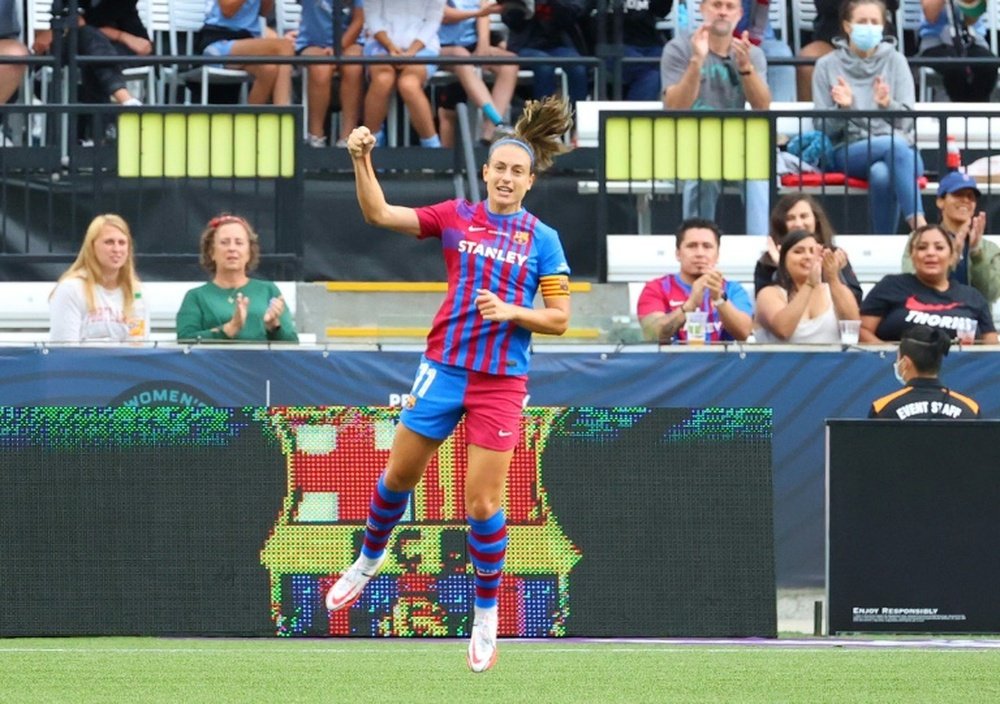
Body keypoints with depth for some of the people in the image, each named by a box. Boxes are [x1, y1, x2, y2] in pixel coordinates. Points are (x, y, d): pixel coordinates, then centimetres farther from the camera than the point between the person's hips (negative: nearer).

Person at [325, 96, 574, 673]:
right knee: (398, 476, 13)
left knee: (484, 504, -3)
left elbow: (560, 319, 0)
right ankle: (369, 561, 40)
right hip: (444, 367, 2)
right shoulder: (457, 216, 1)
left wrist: (513, 312, -17)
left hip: (501, 382, -2)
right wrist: (362, 162, -20)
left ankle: (486, 617, 12)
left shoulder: (542, 240, -2)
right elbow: (380, 214, -5)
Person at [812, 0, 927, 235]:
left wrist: (887, 104, -17)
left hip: (898, 148, 1)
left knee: (881, 174, -37)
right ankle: (918, 222, -42)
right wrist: (842, 107, -17)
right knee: (894, 145, -36)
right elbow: (826, 128, 4)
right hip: (849, 151, -1)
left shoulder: (895, 61, 11)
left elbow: (906, 121, 4)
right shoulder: (827, 66, 8)